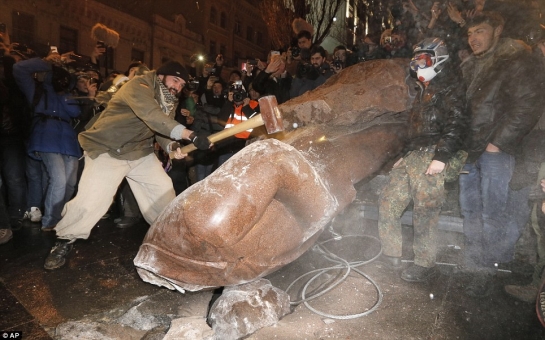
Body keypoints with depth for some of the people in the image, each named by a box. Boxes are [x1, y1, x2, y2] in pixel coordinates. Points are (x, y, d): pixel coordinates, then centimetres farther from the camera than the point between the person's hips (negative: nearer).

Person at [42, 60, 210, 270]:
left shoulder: (169, 100, 5)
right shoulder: (139, 86, -23)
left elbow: (162, 128, -3)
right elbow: (153, 117, -40)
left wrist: (173, 146, -27)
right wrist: (191, 135, -49)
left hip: (140, 152, 8)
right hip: (108, 150, -7)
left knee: (164, 190, 5)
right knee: (89, 201, -15)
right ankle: (64, 241, 9)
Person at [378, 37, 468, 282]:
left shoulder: (450, 89, -3)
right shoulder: (424, 90, 24)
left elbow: (456, 126, -14)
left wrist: (442, 157, -23)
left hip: (432, 158, -9)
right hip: (411, 156, 9)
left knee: (424, 213, -7)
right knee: (389, 203, 6)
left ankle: (425, 264, 10)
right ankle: (391, 255, 19)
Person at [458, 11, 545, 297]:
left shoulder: (519, 61, -1)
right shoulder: (469, 67, 19)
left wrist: (498, 143, -13)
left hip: (496, 149, -6)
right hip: (468, 149, 6)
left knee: (492, 212, -5)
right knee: (470, 211, 6)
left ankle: (492, 267, 10)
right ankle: (479, 268, 16)